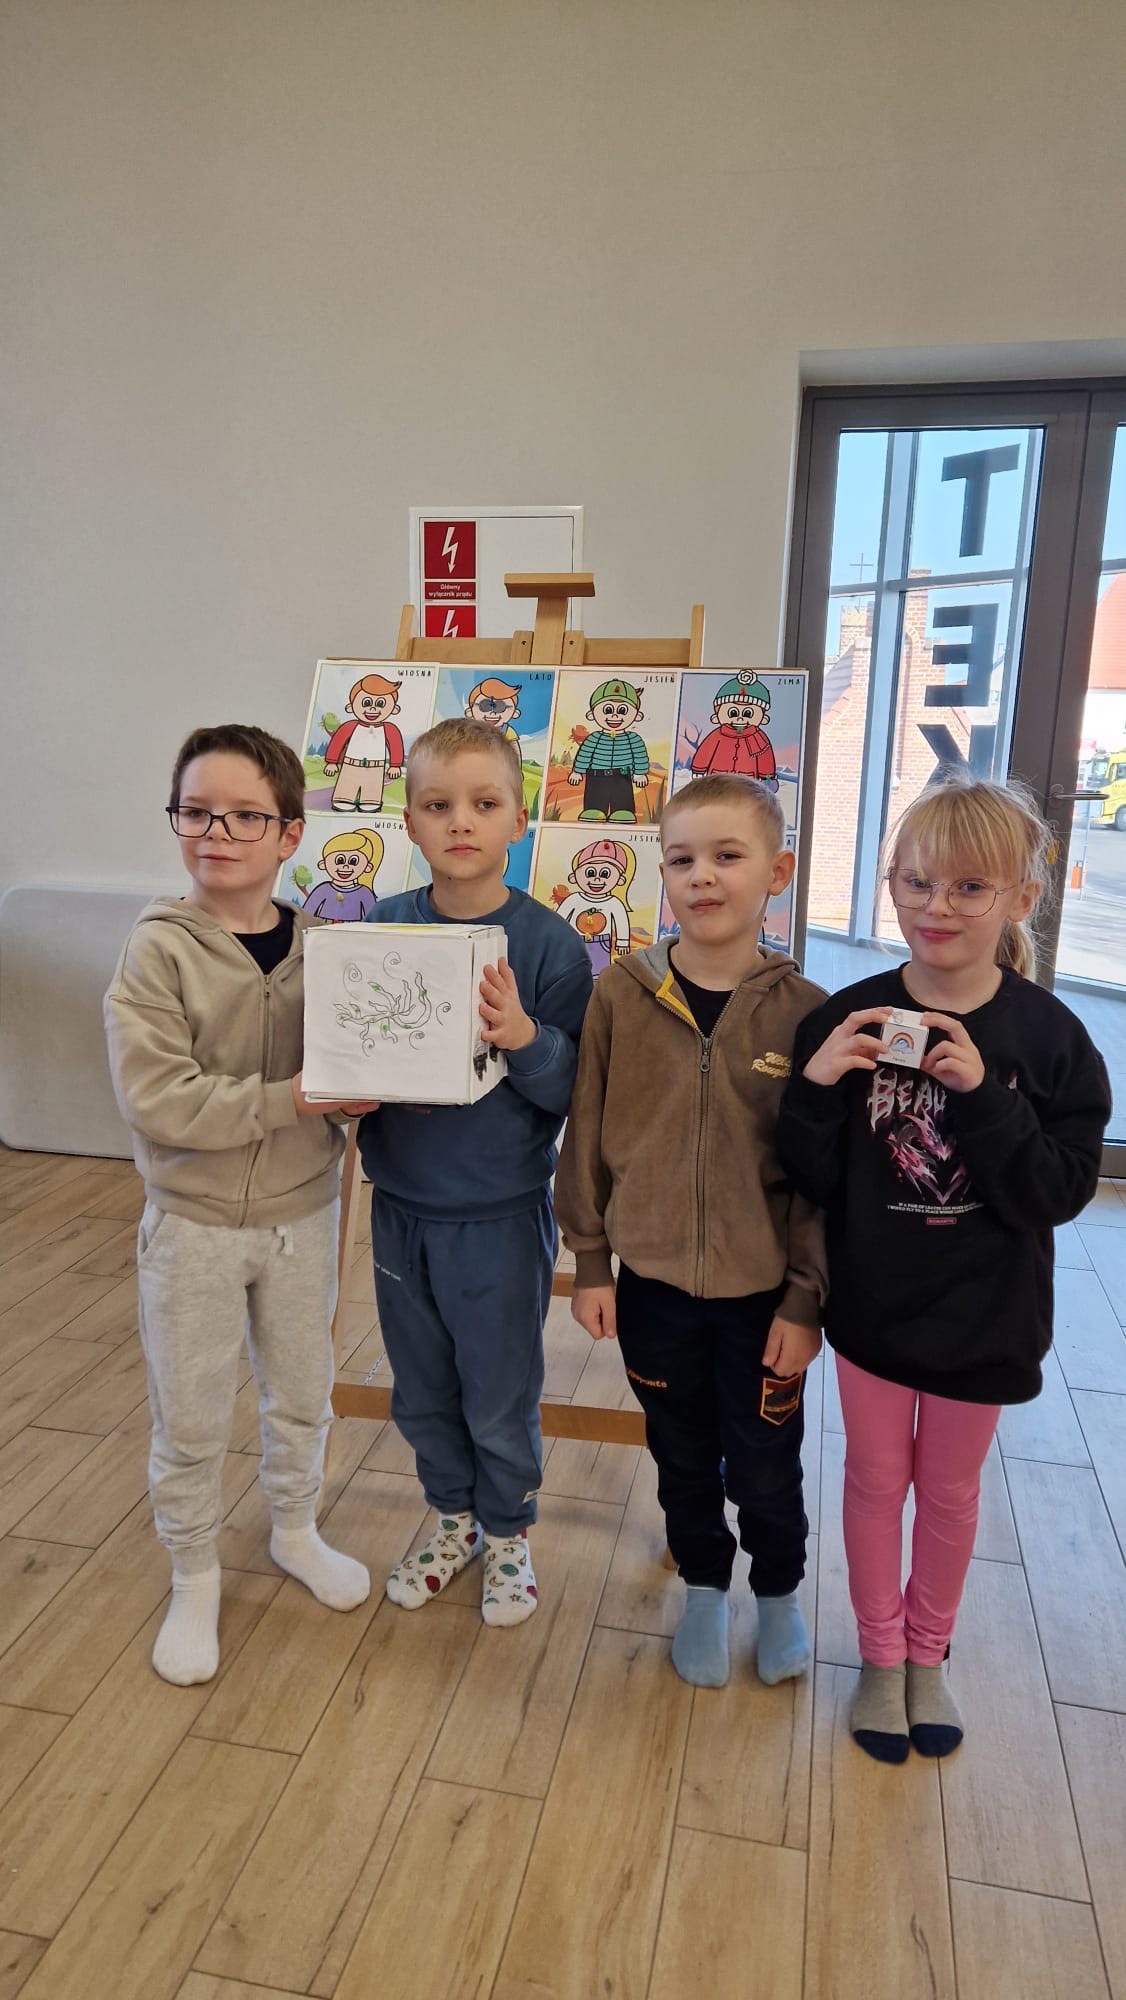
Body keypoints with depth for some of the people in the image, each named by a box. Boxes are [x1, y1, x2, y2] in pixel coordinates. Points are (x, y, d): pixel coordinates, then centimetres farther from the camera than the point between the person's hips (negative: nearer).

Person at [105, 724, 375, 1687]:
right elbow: (155, 1101, -22)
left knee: (302, 1396, 21)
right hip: (195, 1222, -3)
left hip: (302, 1215, 3)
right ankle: (195, 1578, 37)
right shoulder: (158, 950, -15)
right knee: (190, 1421, 13)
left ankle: (296, 1530, 47)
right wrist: (289, 1100, -25)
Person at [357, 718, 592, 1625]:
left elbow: (574, 1091, -13)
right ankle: (454, 1514, 47)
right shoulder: (382, 927, -3)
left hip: (502, 1216, -3)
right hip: (401, 1207, 4)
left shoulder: (549, 941, -13)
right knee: (422, 1391, 21)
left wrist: (525, 1038, -31)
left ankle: (509, 1531, 42)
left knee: (500, 1396, 14)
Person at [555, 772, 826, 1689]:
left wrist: (805, 1299, -6)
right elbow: (587, 1137, -1)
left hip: (763, 1293, -1)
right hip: (652, 1280, 2)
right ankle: (705, 1588, 47)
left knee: (765, 1467, 16)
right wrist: (590, 1263, 1)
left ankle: (779, 1592, 46)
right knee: (682, 1456, 21)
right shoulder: (622, 994, -9)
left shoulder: (802, 1011, -12)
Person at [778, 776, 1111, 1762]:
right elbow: (816, 1181, -10)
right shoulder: (848, 1021, -12)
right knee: (875, 1478, 17)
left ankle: (929, 1655, 45)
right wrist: (815, 1089, -28)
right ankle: (881, 1657, 40)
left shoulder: (1049, 1035, -13)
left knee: (950, 1488, 20)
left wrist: (982, 1094, -30)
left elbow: (1060, 1193, -17)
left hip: (984, 1312, 0)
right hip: (873, 1303, 0)